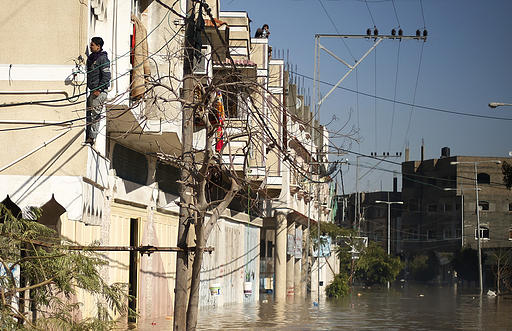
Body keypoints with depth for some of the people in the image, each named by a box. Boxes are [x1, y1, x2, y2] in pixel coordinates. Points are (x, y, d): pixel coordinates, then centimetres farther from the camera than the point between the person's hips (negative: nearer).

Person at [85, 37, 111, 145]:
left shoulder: (103, 58, -12)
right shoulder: (91, 57, 15)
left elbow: (106, 76, -16)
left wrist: (99, 89, -19)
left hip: (100, 90, -9)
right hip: (92, 90, 9)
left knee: (95, 114, -7)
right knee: (88, 113, 10)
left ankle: (92, 137, -5)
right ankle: (87, 135, 16)